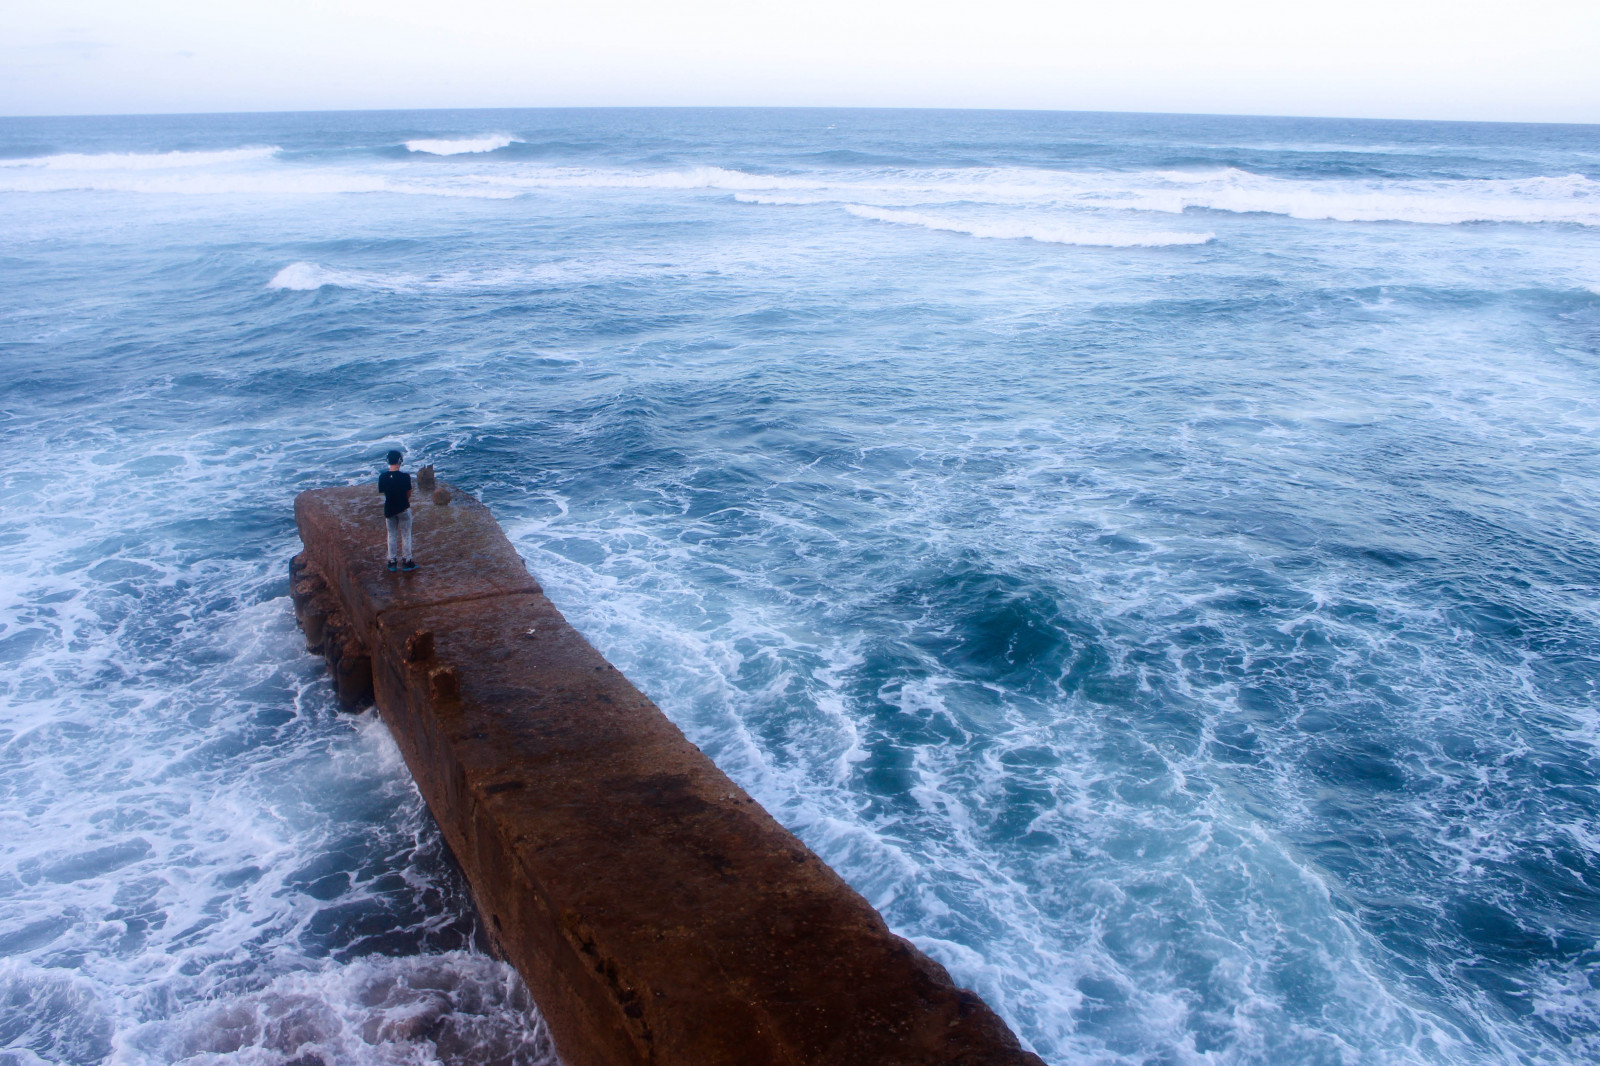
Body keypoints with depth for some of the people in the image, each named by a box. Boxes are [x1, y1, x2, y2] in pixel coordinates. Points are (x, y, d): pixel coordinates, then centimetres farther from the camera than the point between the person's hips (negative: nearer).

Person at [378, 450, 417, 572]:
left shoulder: (382, 477, -9)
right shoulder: (405, 476, -17)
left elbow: (383, 493, -2)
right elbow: (408, 494, -9)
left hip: (389, 509, 3)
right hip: (403, 509, -3)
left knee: (392, 535, 16)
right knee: (406, 535, 10)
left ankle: (392, 562, 21)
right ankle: (406, 561, 13)